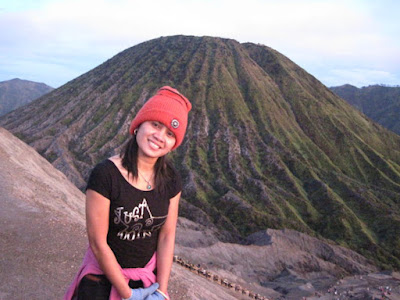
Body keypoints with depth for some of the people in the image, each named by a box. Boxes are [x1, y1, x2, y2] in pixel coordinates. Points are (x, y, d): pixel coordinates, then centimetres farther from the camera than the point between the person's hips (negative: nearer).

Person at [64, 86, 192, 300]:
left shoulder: (171, 180, -7)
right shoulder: (104, 175, -21)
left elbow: (167, 236, -4)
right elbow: (98, 243, -18)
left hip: (149, 276, 4)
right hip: (104, 277, -3)